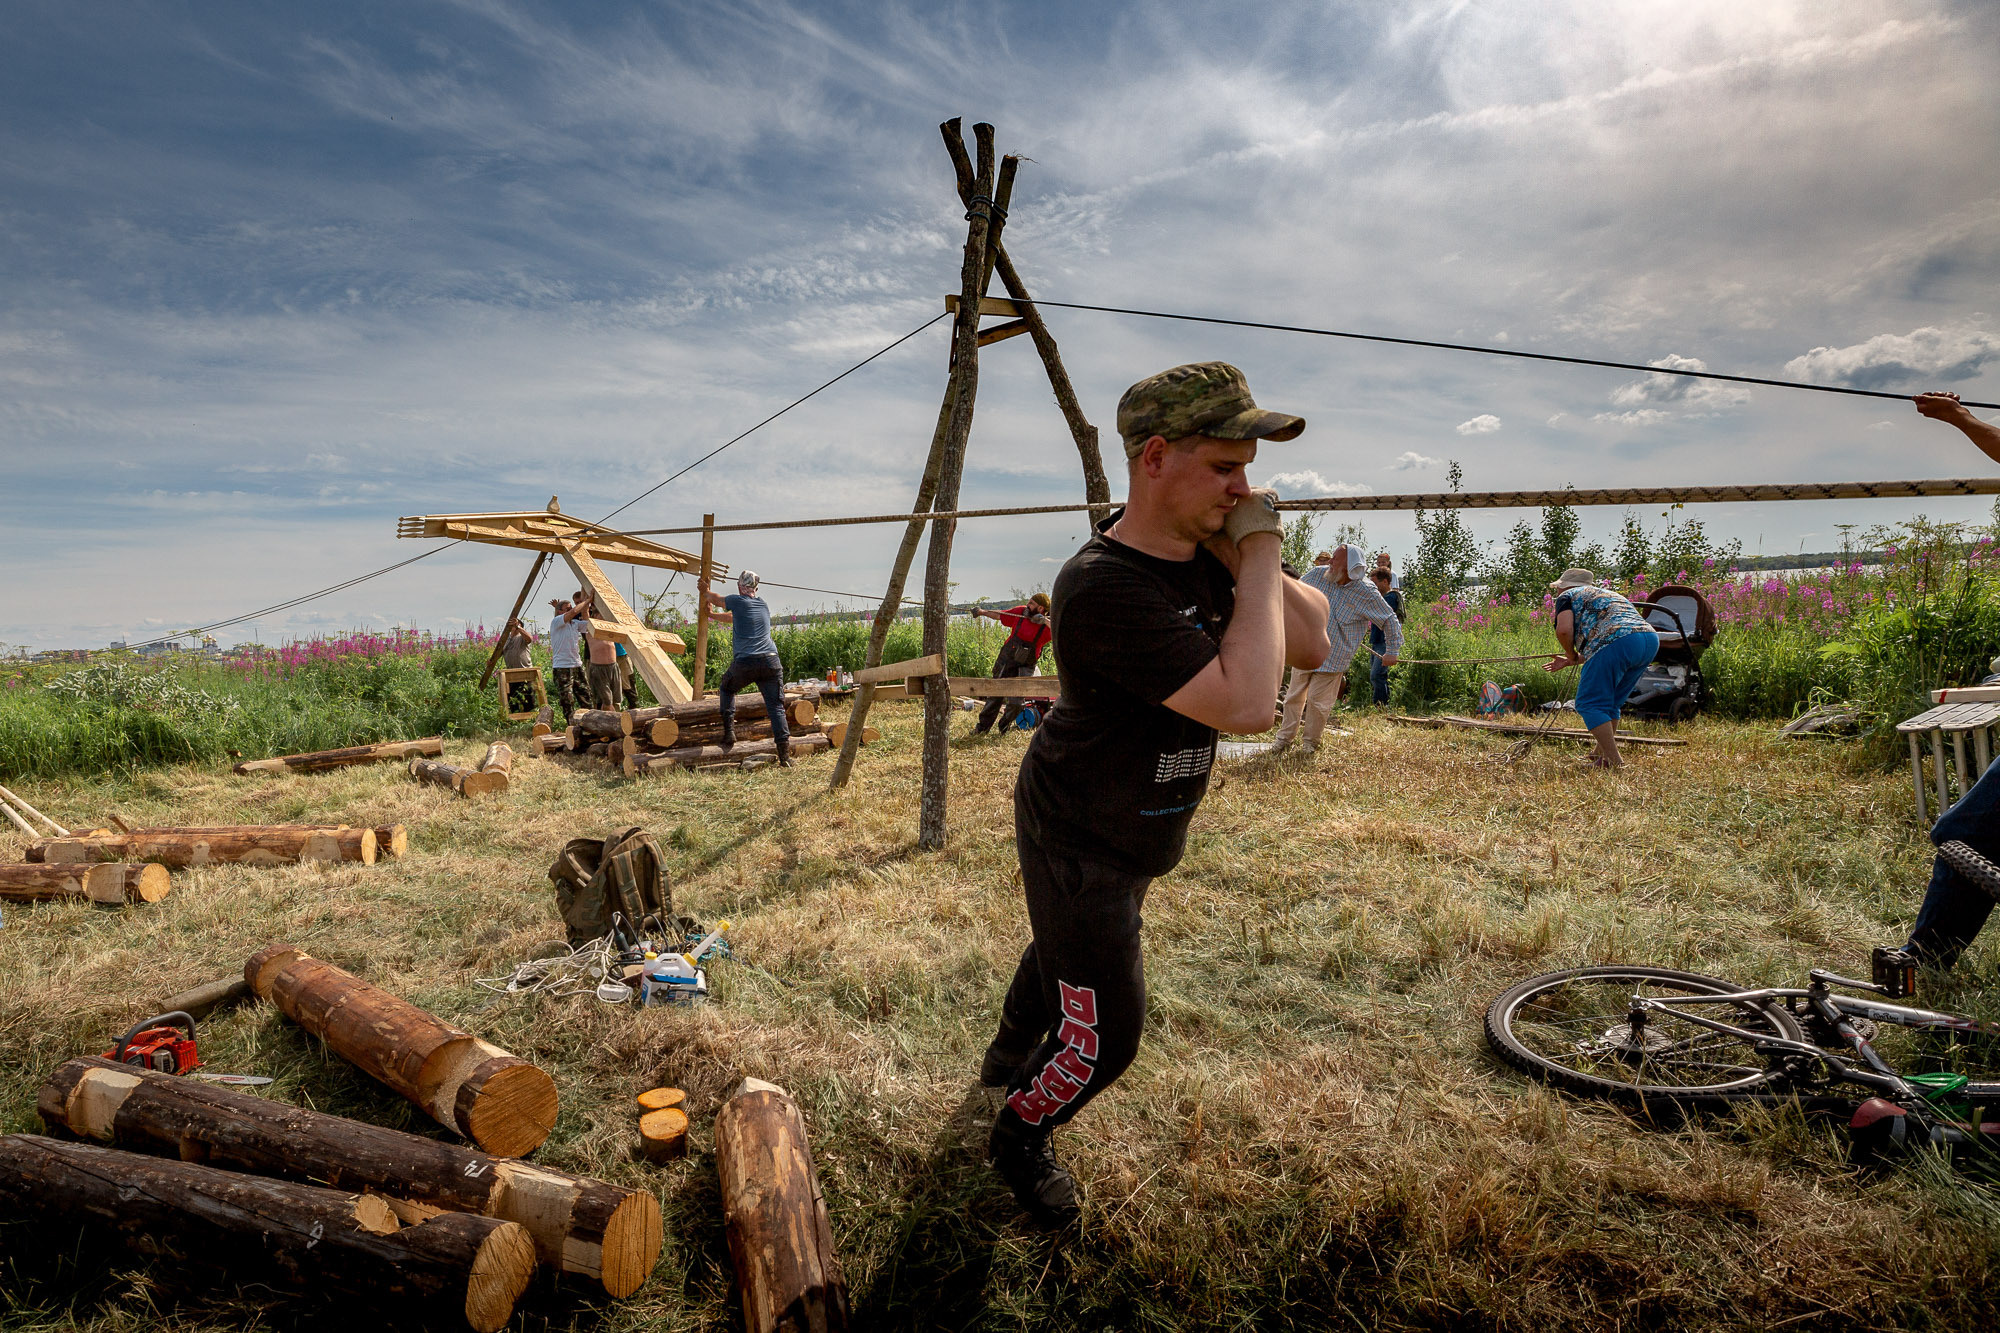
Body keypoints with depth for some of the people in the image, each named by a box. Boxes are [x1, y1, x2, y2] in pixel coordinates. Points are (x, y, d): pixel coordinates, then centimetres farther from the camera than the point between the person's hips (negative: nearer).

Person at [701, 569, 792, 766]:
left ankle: (729, 731, 15)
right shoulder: (763, 605, 20)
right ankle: (785, 755, -11)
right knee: (776, 707, -1)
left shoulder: (737, 601, 4)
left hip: (744, 663, -3)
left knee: (726, 689, 27)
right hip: (771, 661, 3)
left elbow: (716, 600, 25)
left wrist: (706, 591, 48)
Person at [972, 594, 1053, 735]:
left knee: (1015, 703, -6)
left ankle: (1004, 728, 20)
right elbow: (999, 615, 11)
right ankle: (983, 727, 24)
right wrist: (982, 612, 1)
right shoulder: (1021, 612, -4)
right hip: (1005, 661, 3)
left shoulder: (1048, 624, -14)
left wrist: (1044, 620, -35)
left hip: (1024, 667, -3)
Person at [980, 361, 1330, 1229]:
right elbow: (1246, 705, -40)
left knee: (1061, 953, 32)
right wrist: (1260, 556, -32)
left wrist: (1246, 559, -19)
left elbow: (1311, 646, -6)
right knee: (1103, 1039, 4)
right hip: (1080, 842, -9)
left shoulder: (1202, 555, -8)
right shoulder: (1105, 587, -36)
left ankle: (1007, 1059, 61)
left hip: (1133, 832, 9)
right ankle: (1019, 1138, 34)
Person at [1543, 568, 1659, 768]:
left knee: (1590, 704, -1)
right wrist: (1570, 662, 37)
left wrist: (1572, 655, 13)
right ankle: (1601, 754, 26)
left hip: (1617, 641, -8)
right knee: (1610, 703, 21)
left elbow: (1564, 629, -5)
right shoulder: (1607, 594, 37)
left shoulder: (1568, 596, 14)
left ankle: (1613, 761, -6)